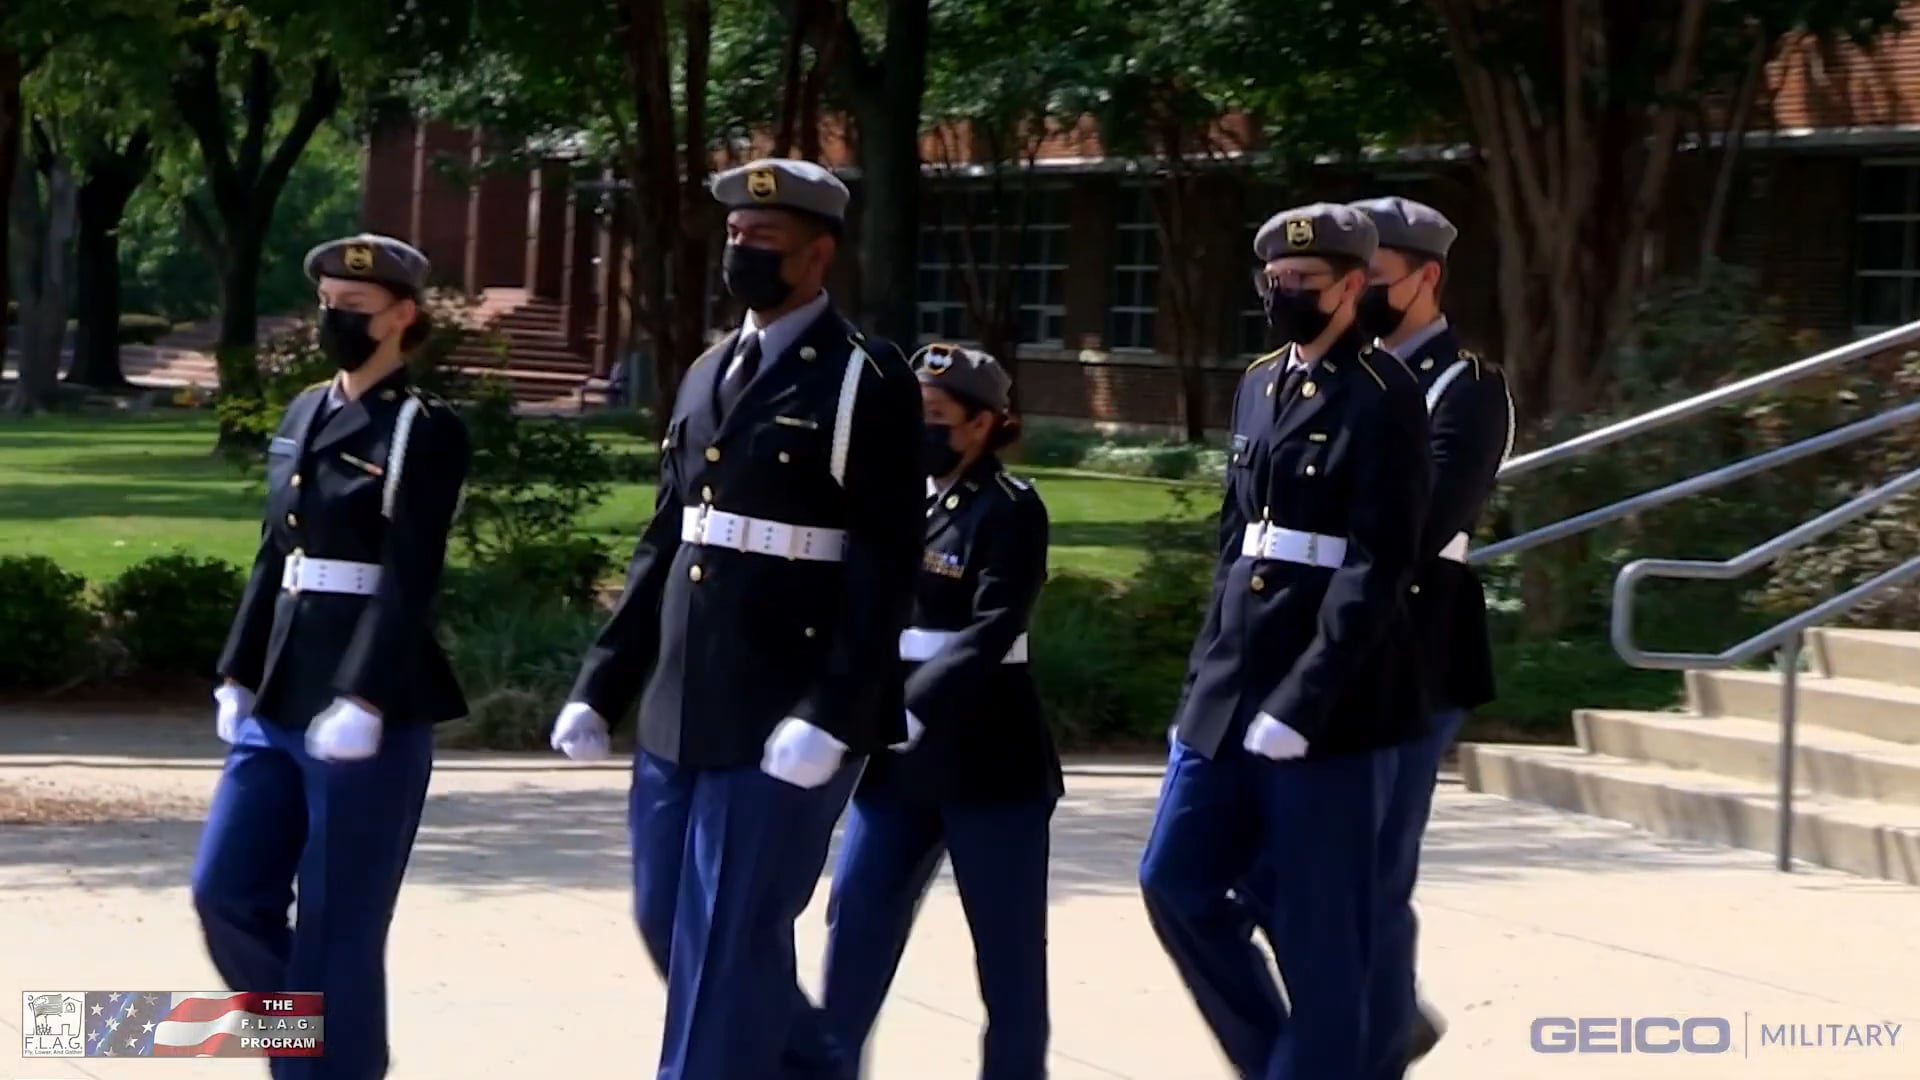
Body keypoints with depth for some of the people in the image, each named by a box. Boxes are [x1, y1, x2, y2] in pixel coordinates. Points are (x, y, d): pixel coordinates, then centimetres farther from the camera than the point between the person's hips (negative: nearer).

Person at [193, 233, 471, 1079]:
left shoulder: (425, 431, -8)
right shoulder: (304, 416, 14)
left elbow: (411, 580, -16)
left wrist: (363, 700, -22)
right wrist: (238, 675, 15)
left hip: (372, 709, -8)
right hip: (279, 702, 8)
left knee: (337, 929, -2)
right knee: (227, 892, 6)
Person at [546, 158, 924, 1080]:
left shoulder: (868, 382, -8)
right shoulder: (708, 375, 14)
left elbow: (888, 569, -13)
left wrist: (831, 716, -22)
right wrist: (600, 688, 13)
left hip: (787, 723, -8)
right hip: (680, 713, 8)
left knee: (726, 946, -4)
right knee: (668, 925, 13)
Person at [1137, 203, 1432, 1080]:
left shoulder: (1383, 398, -10)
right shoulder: (1259, 386, 14)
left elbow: (1379, 568, -16)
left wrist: (1302, 700, -21)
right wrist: (1205, 680, 14)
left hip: (1330, 705, -8)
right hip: (1232, 689, 8)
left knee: (1319, 930, -1)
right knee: (1177, 881, 10)